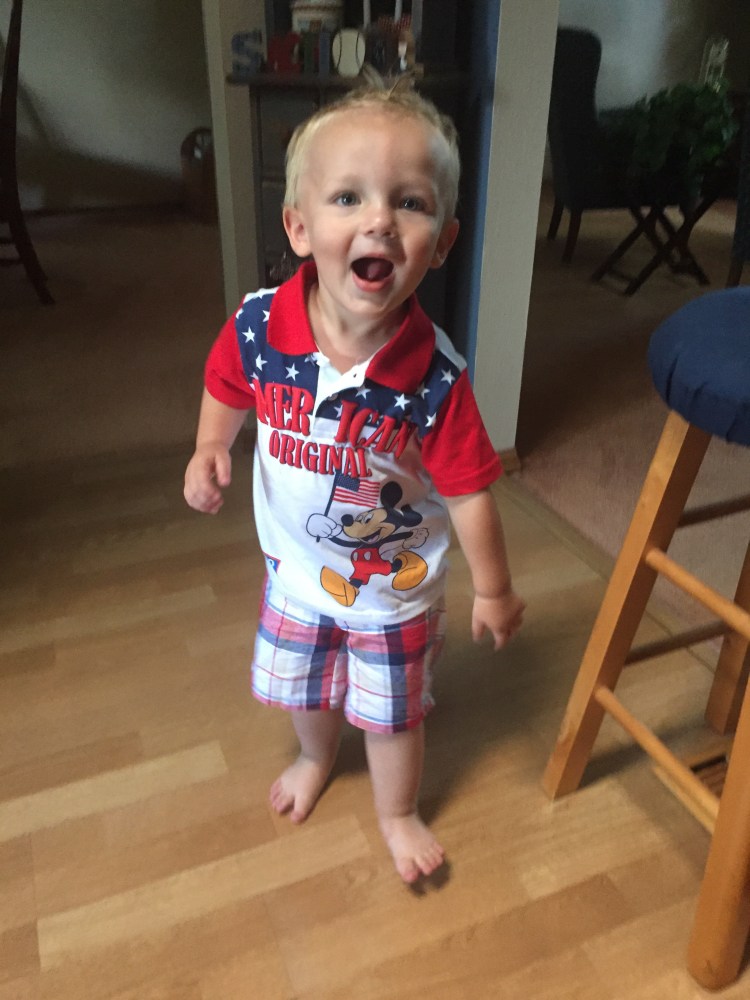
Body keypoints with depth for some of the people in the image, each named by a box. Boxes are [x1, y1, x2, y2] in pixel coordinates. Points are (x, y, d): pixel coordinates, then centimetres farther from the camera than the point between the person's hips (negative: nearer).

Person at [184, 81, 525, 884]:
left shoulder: (436, 377, -31)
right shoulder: (259, 325, -23)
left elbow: (468, 491, -19)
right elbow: (226, 388, 0)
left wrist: (492, 589, -9)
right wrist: (210, 449, -18)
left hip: (395, 586, -3)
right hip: (295, 565, 4)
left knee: (391, 714, 19)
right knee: (302, 691, 29)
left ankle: (397, 812, 51)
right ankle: (315, 758, 64)